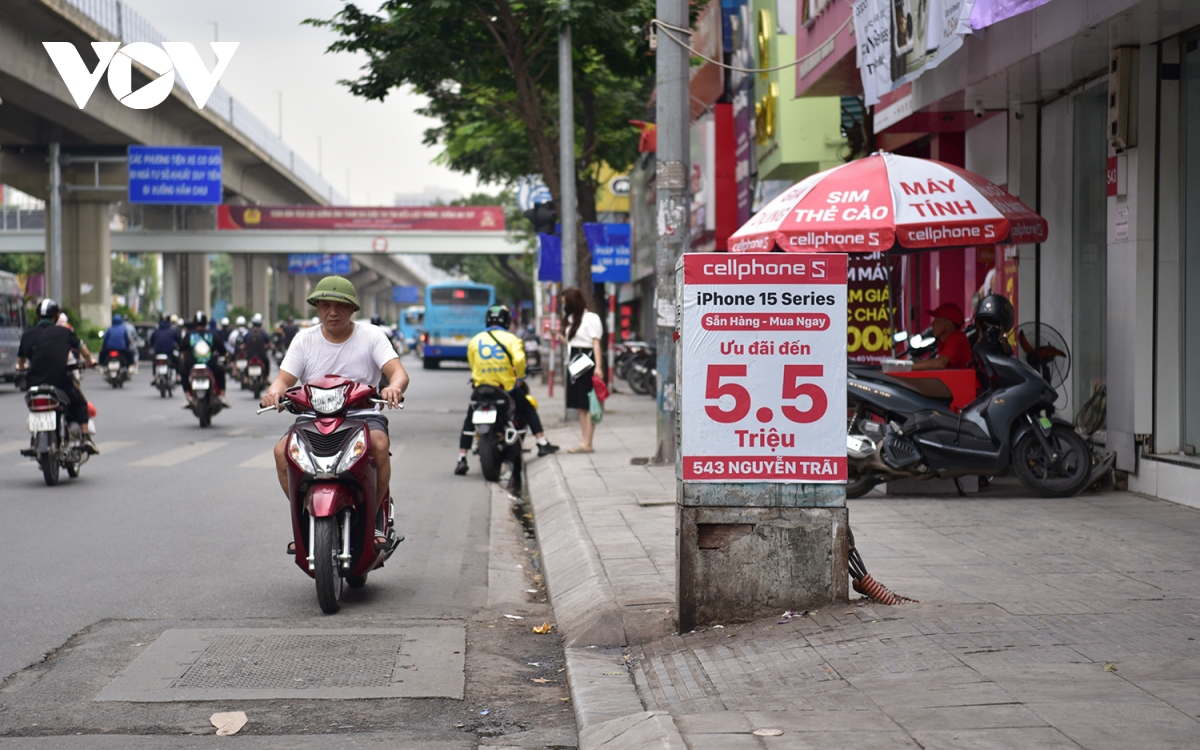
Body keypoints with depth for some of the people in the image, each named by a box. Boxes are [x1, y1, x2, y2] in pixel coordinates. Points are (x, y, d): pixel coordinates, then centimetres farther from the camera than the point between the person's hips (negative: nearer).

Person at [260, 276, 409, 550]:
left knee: (379, 444, -35)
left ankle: (376, 516, -13)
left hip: (362, 415, -2)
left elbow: (398, 372, -11)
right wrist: (274, 391, -26)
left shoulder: (371, 336, 2)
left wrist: (394, 387, -36)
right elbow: (285, 378, 0)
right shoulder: (305, 340, 8)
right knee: (282, 450, -26)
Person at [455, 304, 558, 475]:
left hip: (481, 387, 1)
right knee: (528, 410, 20)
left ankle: (462, 459, 5)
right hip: (508, 387, -1)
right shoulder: (510, 339, -2)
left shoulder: (475, 341, 6)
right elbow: (519, 359, -18)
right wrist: (520, 378, -2)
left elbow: (472, 365, 11)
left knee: (470, 421, 13)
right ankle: (542, 444, 17)